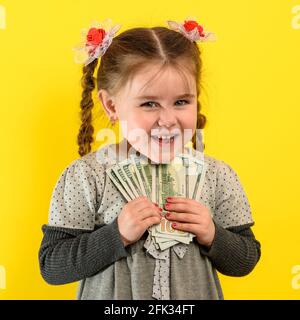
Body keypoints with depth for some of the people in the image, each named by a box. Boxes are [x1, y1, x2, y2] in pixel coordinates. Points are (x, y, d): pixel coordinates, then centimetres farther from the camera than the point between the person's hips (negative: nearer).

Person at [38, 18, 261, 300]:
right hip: (110, 296, -1)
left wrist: (212, 236, -21)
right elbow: (51, 267, -16)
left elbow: (245, 262, -3)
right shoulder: (85, 176, -18)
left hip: (195, 296, 2)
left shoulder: (217, 176, -11)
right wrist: (118, 235, -27)